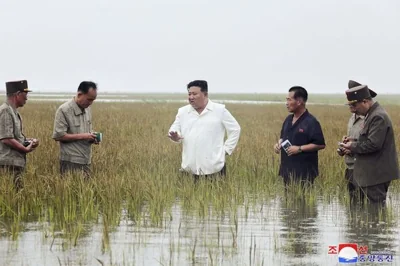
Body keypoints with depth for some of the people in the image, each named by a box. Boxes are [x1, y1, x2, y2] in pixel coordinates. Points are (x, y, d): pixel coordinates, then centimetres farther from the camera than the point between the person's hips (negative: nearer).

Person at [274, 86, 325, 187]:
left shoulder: (311, 122, -12)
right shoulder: (288, 120, 13)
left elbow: (320, 144, -14)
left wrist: (299, 149, -18)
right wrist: (279, 143, 3)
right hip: (287, 169, 8)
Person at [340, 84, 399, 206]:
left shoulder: (378, 117, -19)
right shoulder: (372, 114, 14)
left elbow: (373, 144, -24)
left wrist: (353, 146, -11)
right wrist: (354, 143, 6)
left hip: (376, 175, -10)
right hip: (371, 173, 10)